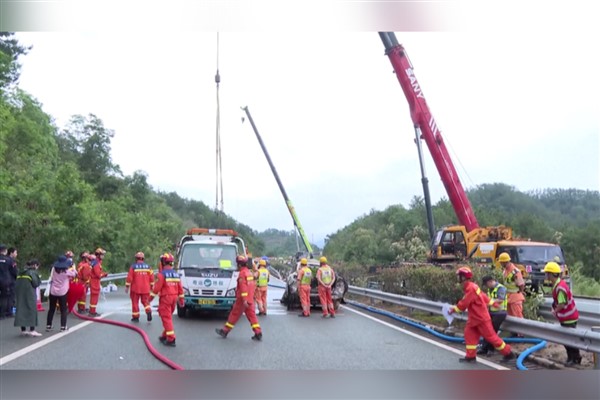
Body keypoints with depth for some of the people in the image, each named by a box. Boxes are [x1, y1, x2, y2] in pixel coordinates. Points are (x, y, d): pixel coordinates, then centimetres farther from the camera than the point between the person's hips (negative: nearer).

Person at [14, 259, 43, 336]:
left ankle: (23, 330, 13)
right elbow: (36, 283, -13)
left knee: (21, 310, 10)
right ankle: (32, 330, -3)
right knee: (31, 310, 0)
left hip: (20, 294, 6)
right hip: (29, 294, -6)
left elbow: (17, 284, 11)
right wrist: (39, 281, 5)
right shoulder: (33, 272, -8)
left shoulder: (21, 272, 13)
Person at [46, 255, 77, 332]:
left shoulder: (54, 269, -3)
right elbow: (75, 274, 5)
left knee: (51, 309, 14)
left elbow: (51, 279, 4)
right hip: (62, 293, -3)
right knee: (63, 310, 6)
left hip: (53, 292, 3)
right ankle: (63, 327, 3)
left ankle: (48, 326, 18)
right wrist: (72, 267, 17)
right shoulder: (66, 271, -9)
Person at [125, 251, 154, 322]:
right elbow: (152, 277, 3)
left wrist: (127, 287, -2)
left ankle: (135, 317, 12)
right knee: (145, 301, 12)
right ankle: (149, 312, -13)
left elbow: (129, 278, -10)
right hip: (145, 289, 2)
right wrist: (151, 286, 14)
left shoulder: (133, 267, -7)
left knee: (135, 302, 8)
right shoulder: (148, 267, 2)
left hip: (135, 288, -2)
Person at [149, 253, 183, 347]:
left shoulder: (162, 274, -13)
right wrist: (181, 300, 17)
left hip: (165, 298, -7)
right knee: (168, 317, 19)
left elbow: (157, 287, -14)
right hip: (174, 297, 7)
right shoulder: (176, 274, 8)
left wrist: (151, 297, -3)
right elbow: (180, 288, 10)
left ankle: (171, 339, -10)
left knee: (166, 318, -5)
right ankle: (164, 336, 28)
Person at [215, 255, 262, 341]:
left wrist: (244, 300, -26)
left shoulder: (242, 273, -14)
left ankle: (224, 331, 13)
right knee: (252, 315, 6)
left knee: (234, 315, 2)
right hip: (250, 300, 8)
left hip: (242, 300, -8)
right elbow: (252, 285, 21)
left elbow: (243, 287, -22)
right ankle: (258, 333, -1)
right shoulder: (249, 273, 14)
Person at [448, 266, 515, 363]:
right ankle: (470, 356, 10)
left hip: (481, 318, -10)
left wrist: (453, 309, -11)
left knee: (491, 336, -2)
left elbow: (463, 304, -22)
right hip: (474, 318, 10)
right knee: (469, 333, 7)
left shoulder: (470, 288, -23)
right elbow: (483, 297, 17)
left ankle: (508, 353, 9)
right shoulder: (471, 286, 8)